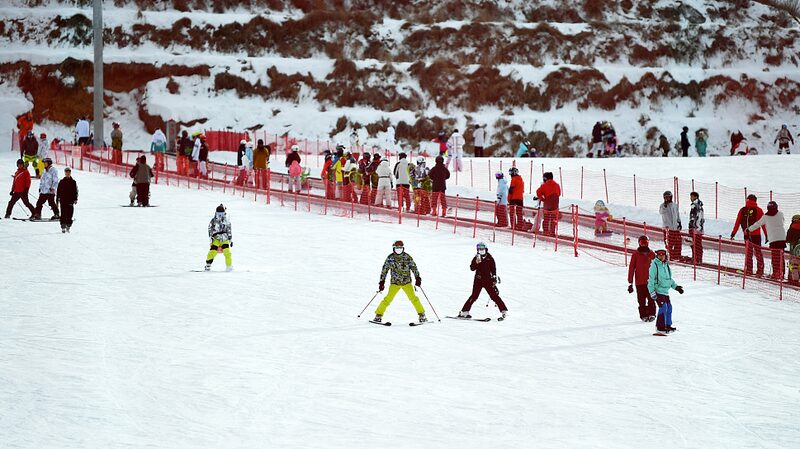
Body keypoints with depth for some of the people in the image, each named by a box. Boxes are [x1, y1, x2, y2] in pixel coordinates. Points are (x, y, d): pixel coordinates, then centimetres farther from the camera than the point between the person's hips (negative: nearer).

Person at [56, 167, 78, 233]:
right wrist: (58, 198, 2)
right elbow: (58, 191, 7)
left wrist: (75, 199, 3)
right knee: (63, 214, -4)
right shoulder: (61, 182, 6)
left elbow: (76, 191, 10)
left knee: (69, 215, -1)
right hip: (63, 200, -1)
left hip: (70, 201, 1)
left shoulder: (73, 182, 8)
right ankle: (63, 227, -1)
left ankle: (68, 226, 8)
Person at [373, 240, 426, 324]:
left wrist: (418, 278, -8)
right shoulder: (390, 258, -4)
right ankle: (378, 316, -1)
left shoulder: (407, 257, -4)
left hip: (406, 282, 0)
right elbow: (384, 270, 3)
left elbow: (414, 267, 3)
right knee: (388, 299, -10)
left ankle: (422, 315, 2)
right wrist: (382, 282, 0)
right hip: (395, 282, 0)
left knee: (413, 298, -9)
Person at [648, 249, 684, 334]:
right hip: (658, 291, -8)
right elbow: (651, 279, -12)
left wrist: (676, 286, 19)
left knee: (669, 307, 12)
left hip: (666, 291, 8)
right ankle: (660, 327, -7)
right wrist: (652, 291, -18)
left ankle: (668, 325, 25)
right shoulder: (654, 265, -10)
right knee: (663, 307, -15)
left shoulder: (666, 265, 12)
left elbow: (669, 279, 25)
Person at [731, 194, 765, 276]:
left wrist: (733, 233, 8)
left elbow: (737, 223, 3)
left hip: (746, 235, 1)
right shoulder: (758, 210, -3)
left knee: (748, 252, 8)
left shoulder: (742, 210, 2)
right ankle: (760, 270, 6)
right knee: (758, 252, 7)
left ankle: (748, 269, 0)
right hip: (756, 235, -1)